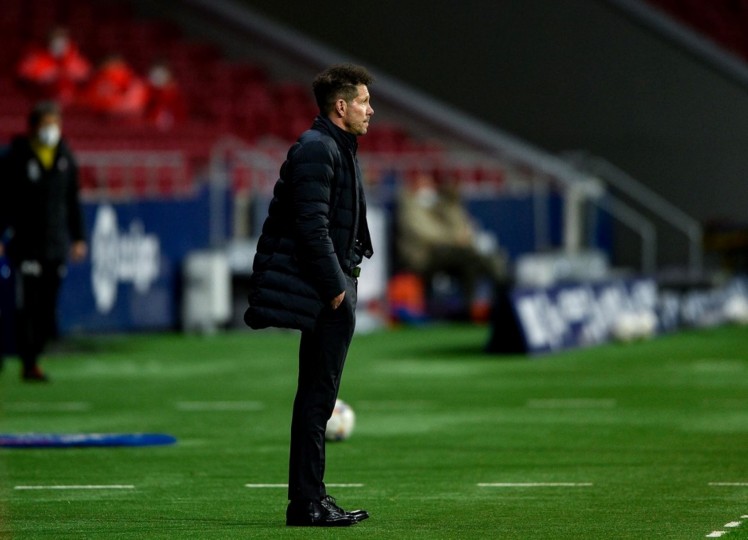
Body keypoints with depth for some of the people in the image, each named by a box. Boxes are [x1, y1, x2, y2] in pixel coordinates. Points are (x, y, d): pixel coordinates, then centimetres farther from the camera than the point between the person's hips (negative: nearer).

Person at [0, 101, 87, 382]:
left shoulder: (65, 158, 11)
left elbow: (73, 200, 18)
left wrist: (77, 237, 16)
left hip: (56, 244, 5)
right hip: (26, 243, -5)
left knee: (47, 308, 3)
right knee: (27, 305, -8)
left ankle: (33, 354, 13)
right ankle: (29, 363, -6)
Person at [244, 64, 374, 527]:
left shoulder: (339, 149, 20)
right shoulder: (316, 150, -14)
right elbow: (311, 225, -20)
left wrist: (345, 281, 17)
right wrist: (336, 286, -19)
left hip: (334, 287, 11)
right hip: (324, 289, -11)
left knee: (318, 394, 12)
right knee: (317, 394, -8)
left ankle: (311, 497, 17)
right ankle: (306, 502, -6)